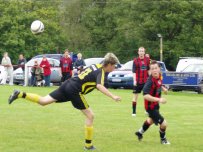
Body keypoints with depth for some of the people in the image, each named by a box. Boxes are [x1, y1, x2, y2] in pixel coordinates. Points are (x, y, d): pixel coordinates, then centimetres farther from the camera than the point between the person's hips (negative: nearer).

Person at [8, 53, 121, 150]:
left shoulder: (95, 66, 14)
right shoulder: (101, 72, -12)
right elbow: (99, 86, -32)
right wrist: (112, 96, -35)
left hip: (68, 84, 8)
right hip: (74, 91, -8)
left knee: (43, 101, 15)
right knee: (90, 116, -1)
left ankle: (20, 94, 6)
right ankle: (88, 145, 1)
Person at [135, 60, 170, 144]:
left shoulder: (159, 77, -8)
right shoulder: (150, 81, -33)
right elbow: (145, 96, -40)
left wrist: (163, 88, 0)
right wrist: (159, 99, -46)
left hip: (155, 104, 9)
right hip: (150, 106, -9)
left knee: (151, 120, 34)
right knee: (163, 123, -9)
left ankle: (140, 132, 58)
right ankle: (163, 139, 21)